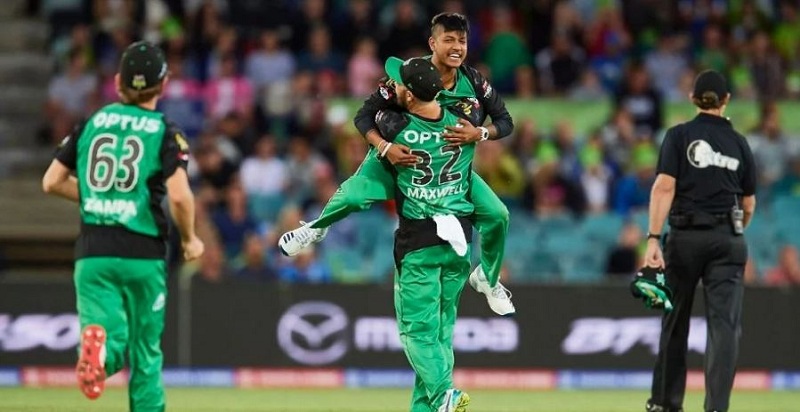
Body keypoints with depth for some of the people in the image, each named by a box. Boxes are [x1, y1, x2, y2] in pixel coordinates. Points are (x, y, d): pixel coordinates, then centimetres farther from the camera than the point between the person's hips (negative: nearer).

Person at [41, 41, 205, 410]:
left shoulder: (91, 124, 7)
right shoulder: (164, 132, -4)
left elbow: (52, 182, 9)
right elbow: (179, 196, -15)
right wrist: (189, 240, 2)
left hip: (92, 252, 2)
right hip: (143, 254, -2)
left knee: (114, 344, -3)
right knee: (146, 352, 12)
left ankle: (97, 341, -37)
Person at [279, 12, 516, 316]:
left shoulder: (474, 83, -17)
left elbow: (505, 122, -9)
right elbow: (364, 116, -20)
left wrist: (479, 133, -31)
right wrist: (385, 148, -37)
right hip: (402, 156, -3)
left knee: (498, 214, -8)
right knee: (353, 197, -28)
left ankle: (487, 279, 22)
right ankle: (317, 228, 10)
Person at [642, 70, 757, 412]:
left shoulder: (680, 136, 0)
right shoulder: (739, 143, 7)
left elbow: (664, 187, -11)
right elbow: (749, 204, 12)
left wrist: (653, 239, -15)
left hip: (686, 236, 0)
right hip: (728, 240, 1)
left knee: (675, 319, 13)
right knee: (724, 323, -4)